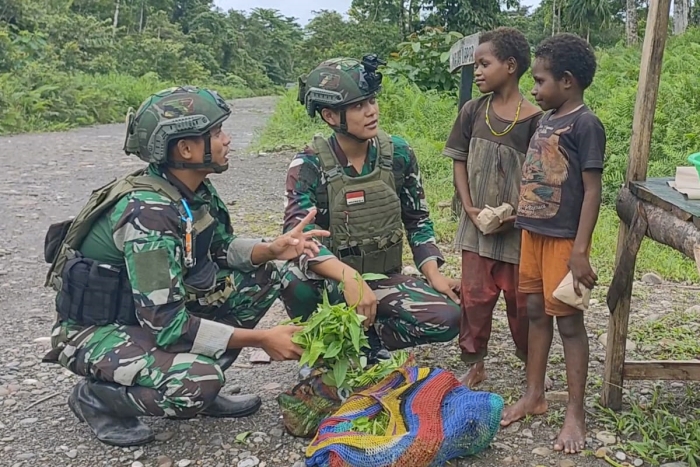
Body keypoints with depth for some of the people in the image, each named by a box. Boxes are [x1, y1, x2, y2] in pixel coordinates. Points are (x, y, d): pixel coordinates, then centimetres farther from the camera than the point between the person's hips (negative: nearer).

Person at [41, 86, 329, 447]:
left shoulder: (195, 189, -7)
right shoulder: (148, 213, -32)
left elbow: (222, 249, 7)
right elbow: (165, 325, -33)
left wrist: (271, 249, -14)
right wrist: (260, 339, -27)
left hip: (154, 305, 8)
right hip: (96, 329, -8)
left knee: (265, 275, -1)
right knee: (199, 382, -33)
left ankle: (198, 383, 7)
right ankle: (96, 397, -3)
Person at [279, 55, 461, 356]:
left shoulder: (398, 154, -3)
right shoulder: (309, 165, -14)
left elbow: (417, 220, 7)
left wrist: (433, 275, -7)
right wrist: (349, 277, -43)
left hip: (384, 278, 3)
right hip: (330, 279, -3)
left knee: (448, 318, -21)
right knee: (297, 283, -37)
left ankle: (364, 338, 1)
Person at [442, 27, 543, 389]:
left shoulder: (533, 119, -9)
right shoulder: (472, 112, 0)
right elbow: (459, 162, 4)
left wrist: (516, 214, -17)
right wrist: (469, 208, -7)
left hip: (517, 228, -2)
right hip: (477, 224, 3)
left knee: (521, 299, 10)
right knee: (475, 297, 8)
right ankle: (475, 365, 24)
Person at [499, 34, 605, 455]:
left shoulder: (585, 124, -13)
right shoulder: (546, 120, 11)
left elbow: (592, 190, -16)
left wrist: (580, 251, -20)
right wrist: (519, 215, 15)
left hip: (564, 239, -8)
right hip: (533, 233, 8)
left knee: (569, 322, 1)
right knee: (537, 313, 15)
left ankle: (576, 413, 14)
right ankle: (534, 396, 29)